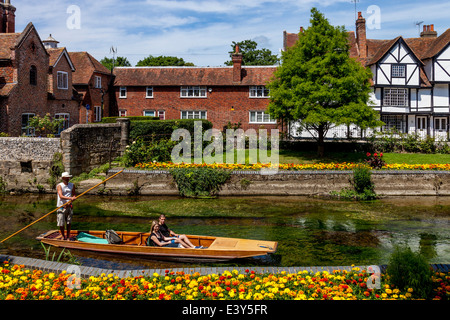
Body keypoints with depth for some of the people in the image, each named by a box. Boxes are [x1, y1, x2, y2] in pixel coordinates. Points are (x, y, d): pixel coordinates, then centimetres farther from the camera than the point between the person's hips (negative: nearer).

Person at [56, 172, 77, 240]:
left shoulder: (72, 185, 8)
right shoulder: (59, 186, -8)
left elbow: (74, 195, 11)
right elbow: (61, 196, -21)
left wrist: (72, 199, -10)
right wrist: (70, 198, -34)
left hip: (69, 206, 4)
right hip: (61, 206, -4)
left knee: (69, 223, 7)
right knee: (61, 223, 0)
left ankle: (68, 236, 19)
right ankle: (63, 236, 17)